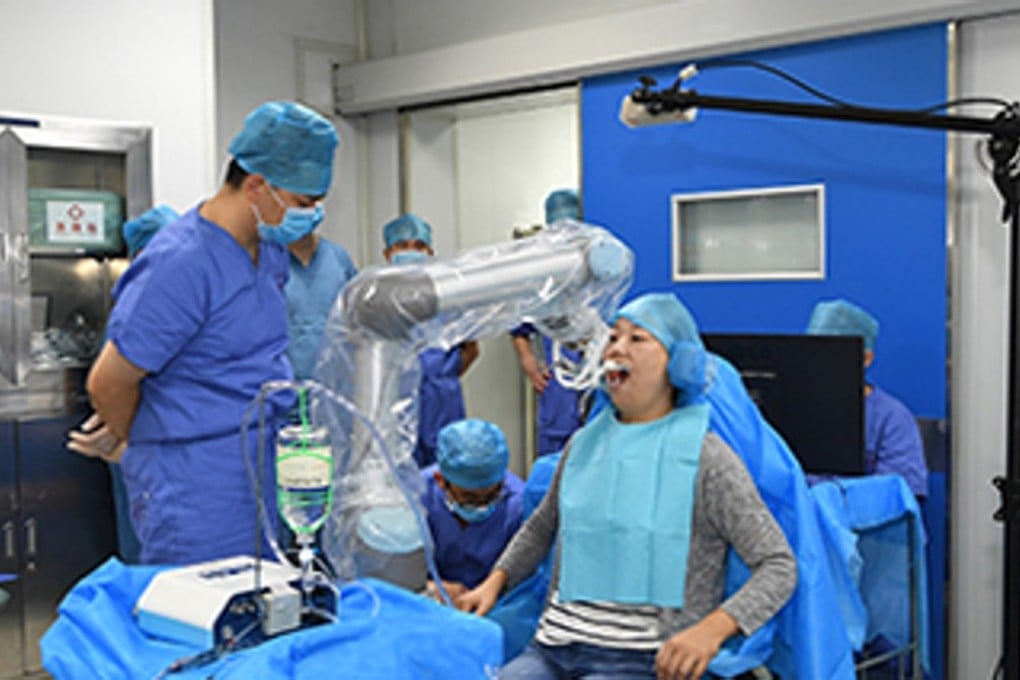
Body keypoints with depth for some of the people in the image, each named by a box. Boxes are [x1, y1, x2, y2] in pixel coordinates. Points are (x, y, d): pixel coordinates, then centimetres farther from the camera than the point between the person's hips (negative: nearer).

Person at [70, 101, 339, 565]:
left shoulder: (271, 249, 8)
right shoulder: (180, 264, -19)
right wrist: (132, 442, 6)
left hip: (263, 467, 8)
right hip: (198, 487, -8)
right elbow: (108, 385, -14)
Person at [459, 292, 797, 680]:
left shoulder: (705, 458, -3)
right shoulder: (585, 442, 13)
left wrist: (711, 630, -20)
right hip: (553, 648, 5)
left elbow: (779, 565, -4)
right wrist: (496, 580, 15)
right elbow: (542, 525, 31)